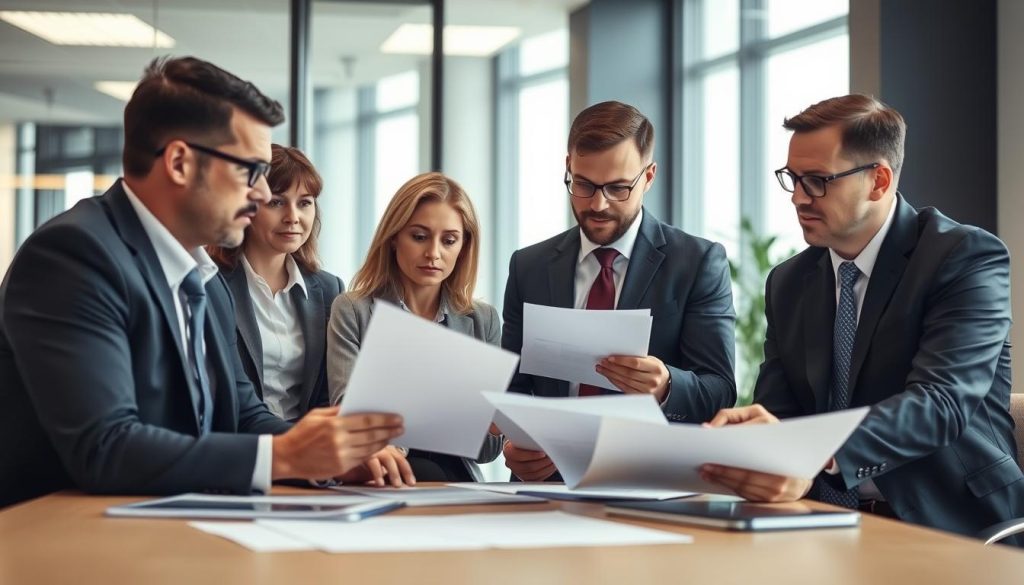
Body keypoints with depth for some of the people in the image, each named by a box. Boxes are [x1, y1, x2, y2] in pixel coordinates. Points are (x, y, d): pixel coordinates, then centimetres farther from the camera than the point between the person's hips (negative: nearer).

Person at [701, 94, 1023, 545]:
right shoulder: (788, 283, 13)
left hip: (952, 522, -5)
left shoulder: (968, 257, -5)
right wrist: (750, 430, -21)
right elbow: (775, 411, 6)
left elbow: (942, 399, -20)